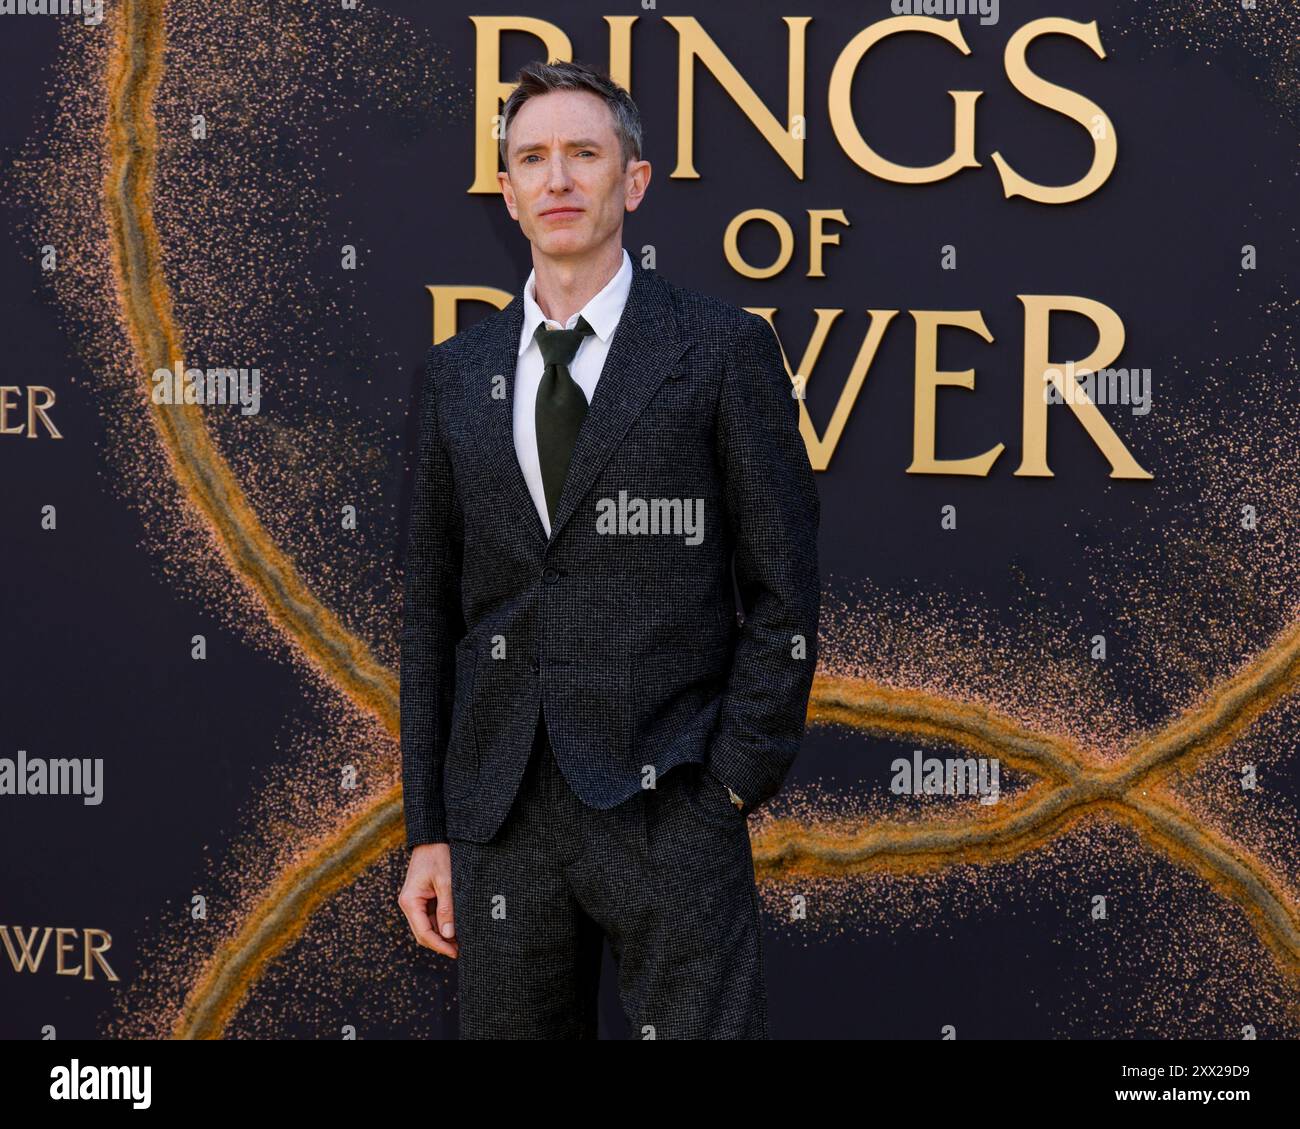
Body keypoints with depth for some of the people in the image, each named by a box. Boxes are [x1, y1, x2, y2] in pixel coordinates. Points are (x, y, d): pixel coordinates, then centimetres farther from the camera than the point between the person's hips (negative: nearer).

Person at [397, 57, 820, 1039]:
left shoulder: (722, 350, 0)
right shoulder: (459, 374, 11)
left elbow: (783, 592, -1)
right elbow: (432, 609, 12)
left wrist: (733, 790, -8)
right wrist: (430, 830, 9)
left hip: (668, 811, -4)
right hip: (502, 819, 4)